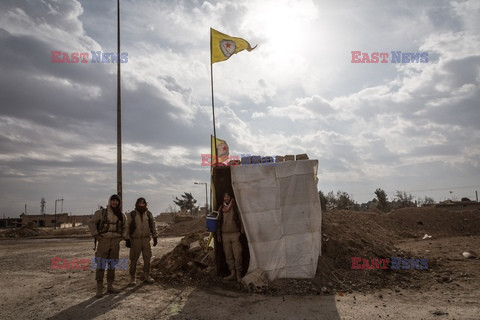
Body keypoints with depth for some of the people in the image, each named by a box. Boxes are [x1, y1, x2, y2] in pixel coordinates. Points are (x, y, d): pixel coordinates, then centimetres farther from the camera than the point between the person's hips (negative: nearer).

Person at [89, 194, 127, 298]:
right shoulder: (101, 212, -2)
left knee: (112, 265, 8)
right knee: (100, 265, -6)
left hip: (115, 242, 3)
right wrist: (96, 236, -8)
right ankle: (99, 289, -1)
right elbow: (92, 223, 1)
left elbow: (124, 228, 22)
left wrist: (121, 238, 10)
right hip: (103, 241, -3)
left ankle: (110, 286, 17)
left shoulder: (122, 216, 8)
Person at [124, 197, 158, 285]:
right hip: (135, 239, -3)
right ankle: (132, 277, 14)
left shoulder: (149, 214, 3)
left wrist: (155, 237, 7)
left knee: (147, 258, 5)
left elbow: (153, 226, 9)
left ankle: (146, 275, 19)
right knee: (134, 259, 1)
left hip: (146, 239, 3)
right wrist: (127, 240, -8)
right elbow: (127, 227, -4)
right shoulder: (131, 215, -5)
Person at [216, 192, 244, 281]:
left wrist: (242, 232, -7)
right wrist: (218, 235, 9)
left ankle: (238, 274, 4)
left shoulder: (235, 207, -1)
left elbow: (241, 220, -1)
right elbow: (219, 222, 12)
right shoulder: (221, 208, 8)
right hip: (225, 235, 3)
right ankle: (232, 273, 14)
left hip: (235, 234, -3)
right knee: (228, 256, 5)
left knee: (237, 255, -5)